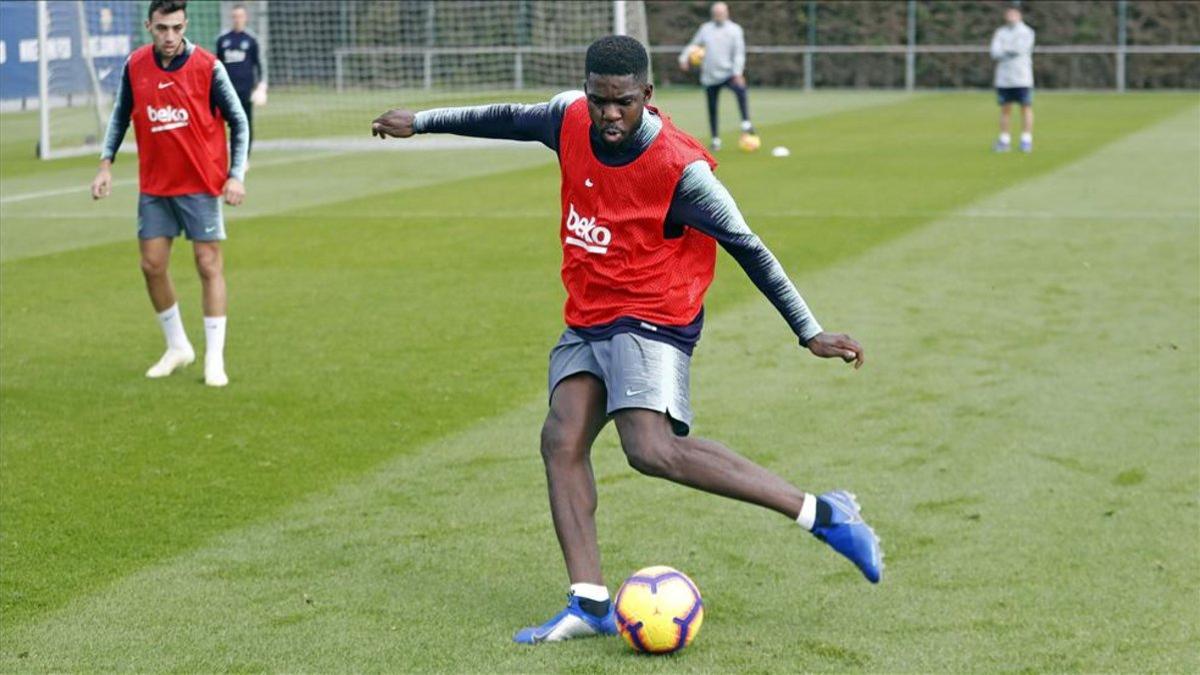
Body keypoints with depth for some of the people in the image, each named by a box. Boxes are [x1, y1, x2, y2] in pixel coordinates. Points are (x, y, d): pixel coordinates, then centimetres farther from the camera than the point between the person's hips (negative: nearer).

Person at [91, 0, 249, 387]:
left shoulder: (207, 67, -12)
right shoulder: (135, 66, -2)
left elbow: (238, 122, -5)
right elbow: (120, 115, 12)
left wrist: (236, 175, -13)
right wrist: (106, 163, 4)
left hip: (201, 185, -4)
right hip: (154, 186, 4)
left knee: (209, 266, -2)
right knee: (152, 265, 5)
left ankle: (214, 359, 5)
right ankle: (177, 347, 24)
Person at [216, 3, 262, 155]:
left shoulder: (251, 40, 4)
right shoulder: (222, 39, 8)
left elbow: (257, 63, 6)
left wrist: (259, 84, -2)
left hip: (246, 89, -1)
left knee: (246, 123, 0)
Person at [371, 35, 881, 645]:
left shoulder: (680, 168, -19)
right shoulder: (571, 120, -1)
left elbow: (746, 248, -12)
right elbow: (511, 119, 20)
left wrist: (810, 333, -9)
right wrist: (422, 122, 30)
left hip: (652, 319, -8)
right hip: (588, 320, 8)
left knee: (651, 448, -25)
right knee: (561, 440, -8)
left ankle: (821, 514, -21)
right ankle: (590, 604, -11)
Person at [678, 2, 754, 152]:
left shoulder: (734, 29, 2)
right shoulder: (705, 28, 11)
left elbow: (739, 53, -7)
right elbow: (694, 45, 18)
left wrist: (737, 73, -19)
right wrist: (684, 57, 0)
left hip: (728, 73, -3)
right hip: (710, 77, 3)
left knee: (740, 89, -33)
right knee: (712, 109, 6)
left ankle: (746, 124, -30)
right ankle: (715, 139, 20)